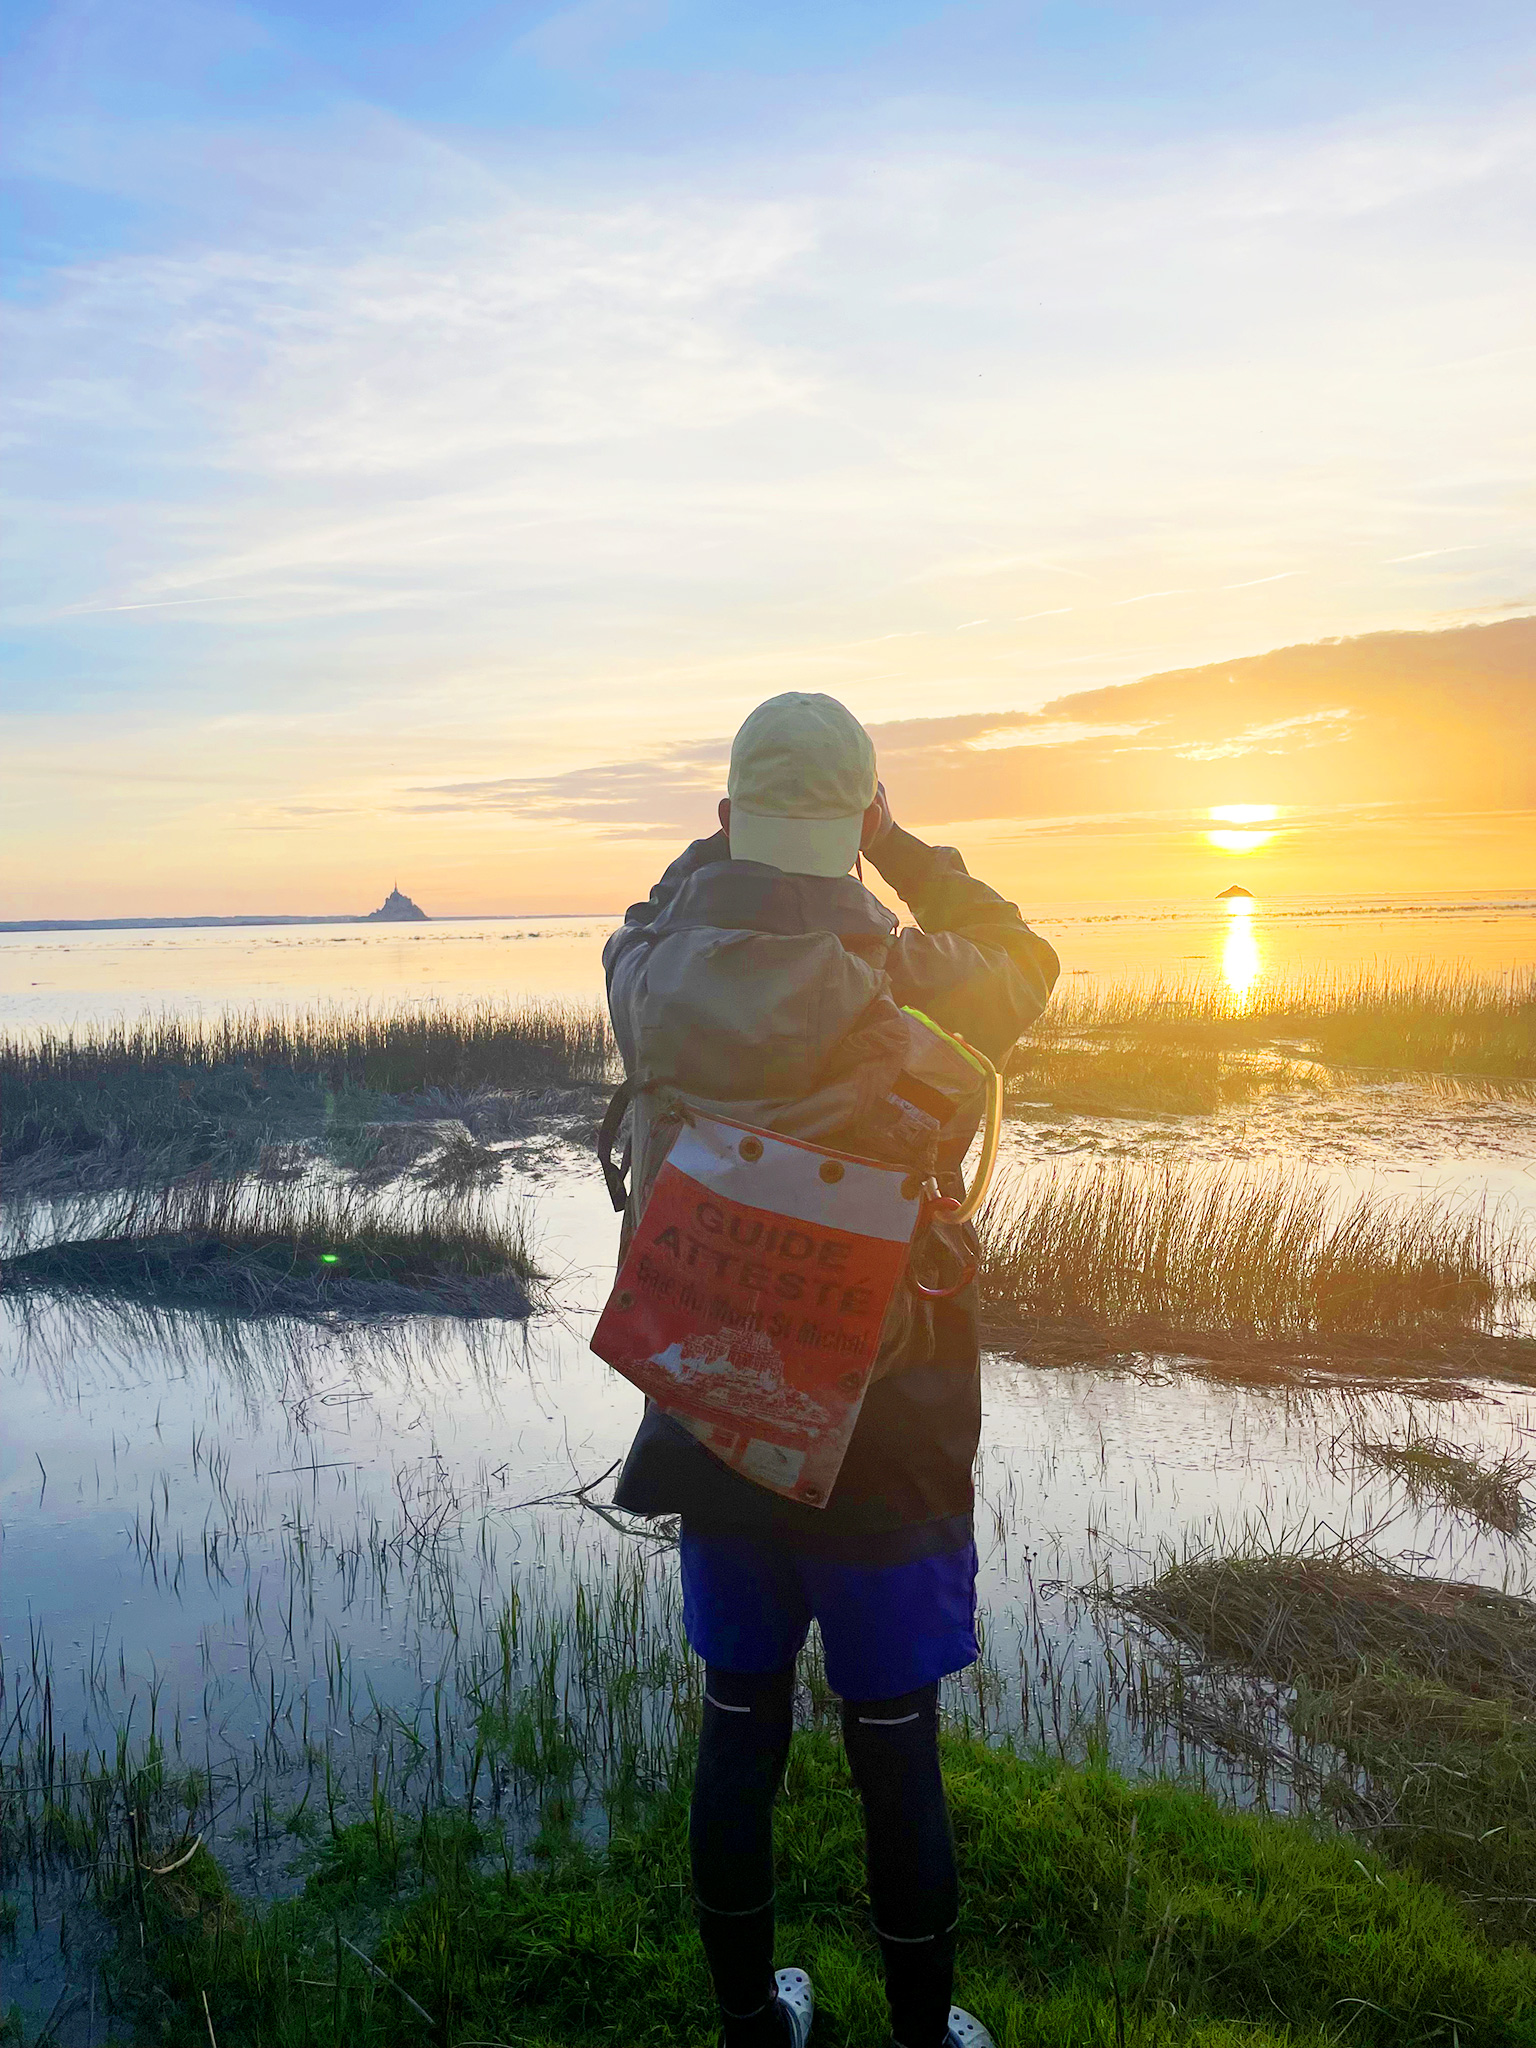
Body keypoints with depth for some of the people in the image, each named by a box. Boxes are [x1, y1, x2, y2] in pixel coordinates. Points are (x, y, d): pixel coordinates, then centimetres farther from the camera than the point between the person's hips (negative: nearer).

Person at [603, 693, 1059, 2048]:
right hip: (883, 1443, -3)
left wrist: (737, 830, 15)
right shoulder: (911, 987, -18)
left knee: (739, 1733, 19)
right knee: (897, 1758, 14)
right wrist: (899, 848, 7)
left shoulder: (656, 988, -10)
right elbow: (1030, 963, 5)